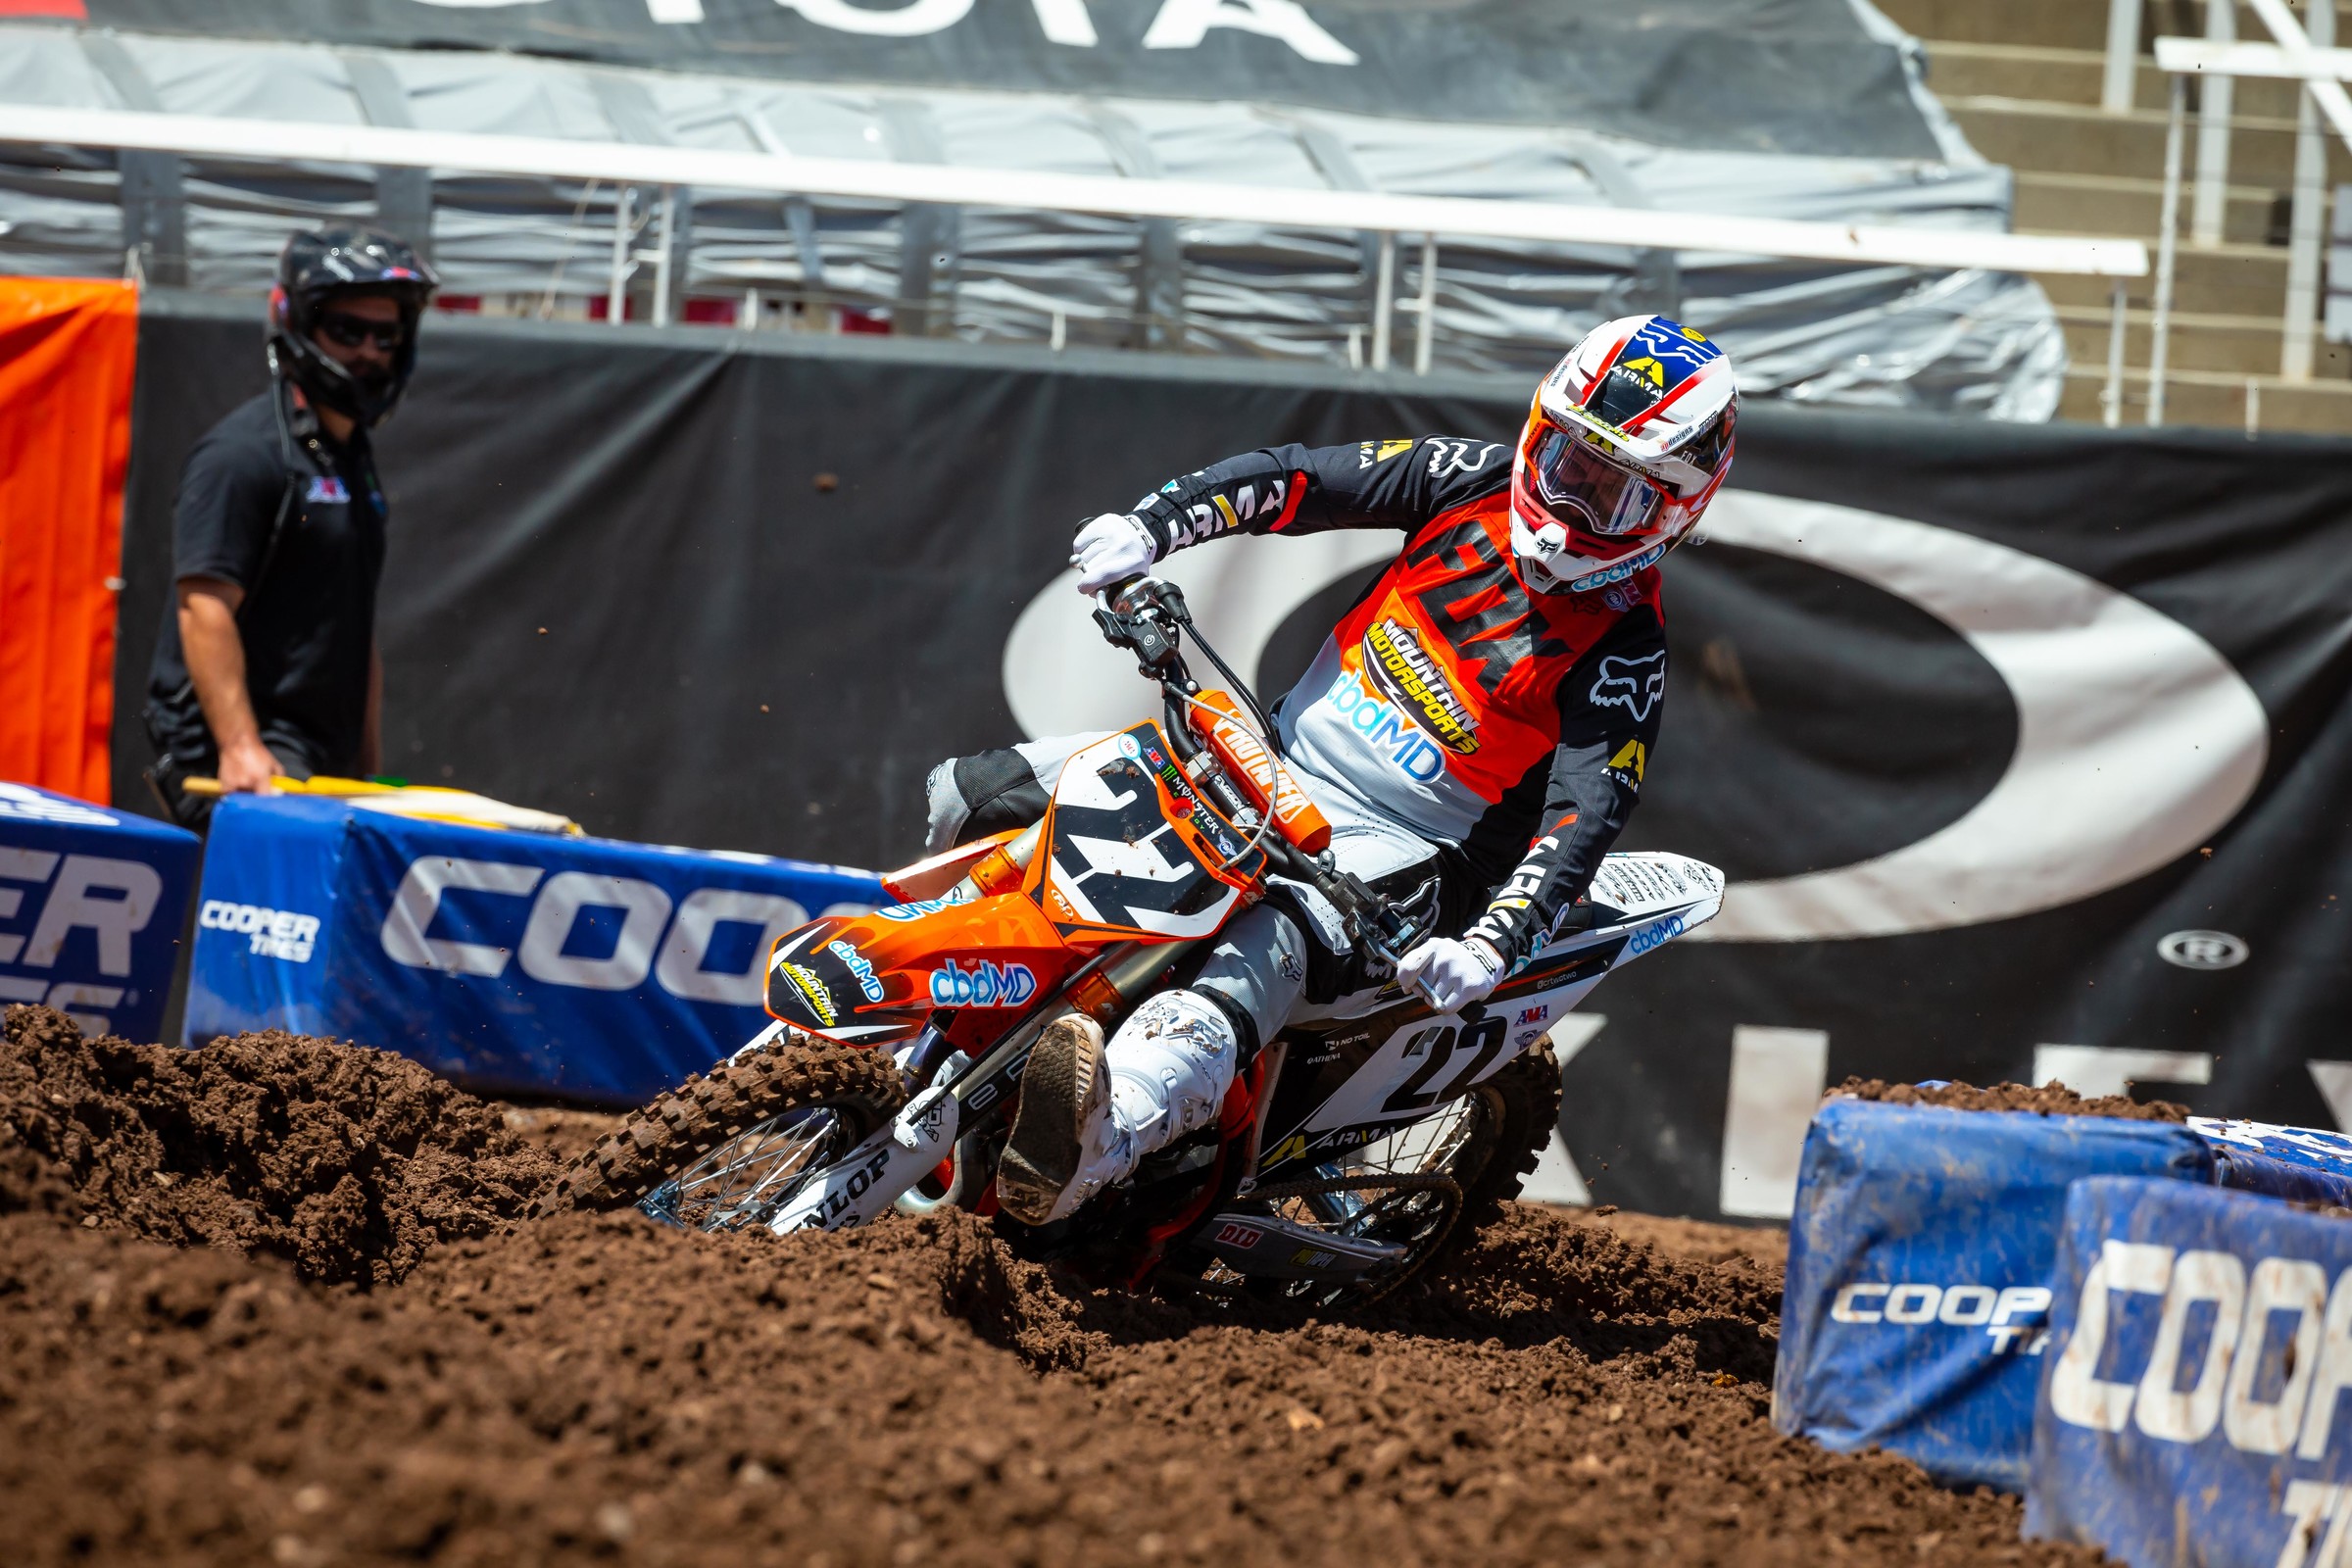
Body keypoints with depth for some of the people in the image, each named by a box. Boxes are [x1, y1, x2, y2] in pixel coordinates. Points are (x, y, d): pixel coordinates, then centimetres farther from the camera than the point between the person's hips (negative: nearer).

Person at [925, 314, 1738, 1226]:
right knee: (972, 794, 0)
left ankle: (1094, 1141, -66)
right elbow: (1295, 480, 3)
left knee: (1246, 970, -40)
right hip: (1275, 755, 8)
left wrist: (1491, 949, -41)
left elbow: (1584, 819, -23)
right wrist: (1150, 529, -13)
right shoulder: (1480, 483, 2)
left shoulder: (1622, 654, -13)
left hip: (1390, 859, -8)